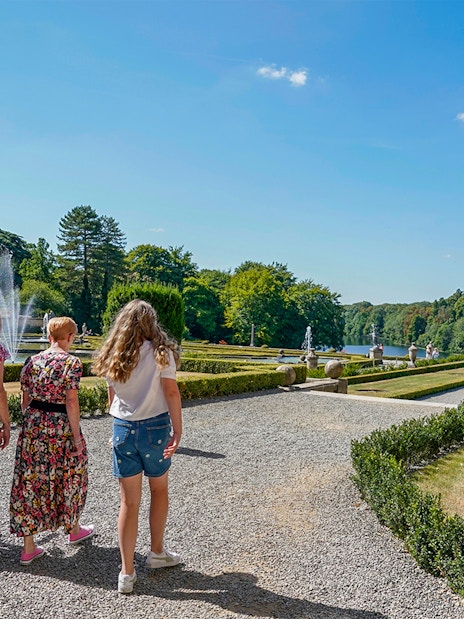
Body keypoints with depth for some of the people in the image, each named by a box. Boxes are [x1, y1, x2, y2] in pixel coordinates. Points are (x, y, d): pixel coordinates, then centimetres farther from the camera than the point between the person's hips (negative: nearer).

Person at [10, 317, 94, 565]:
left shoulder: (32, 361, 4)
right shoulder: (71, 362, -13)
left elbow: (25, 399, 8)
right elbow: (71, 402, -16)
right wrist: (76, 435, -10)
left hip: (32, 426, 5)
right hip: (61, 428, -4)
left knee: (30, 482, 10)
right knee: (68, 479, 16)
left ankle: (28, 548, 17)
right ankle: (74, 530, 37)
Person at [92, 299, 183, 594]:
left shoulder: (114, 356, 2)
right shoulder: (161, 352, -8)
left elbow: (112, 397, 4)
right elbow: (171, 392, -14)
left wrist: (121, 423, 14)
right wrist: (178, 430, -13)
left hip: (122, 429, 3)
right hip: (155, 427, -2)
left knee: (129, 502, 10)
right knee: (159, 491, 20)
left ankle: (127, 573, 15)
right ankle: (157, 552, 35)